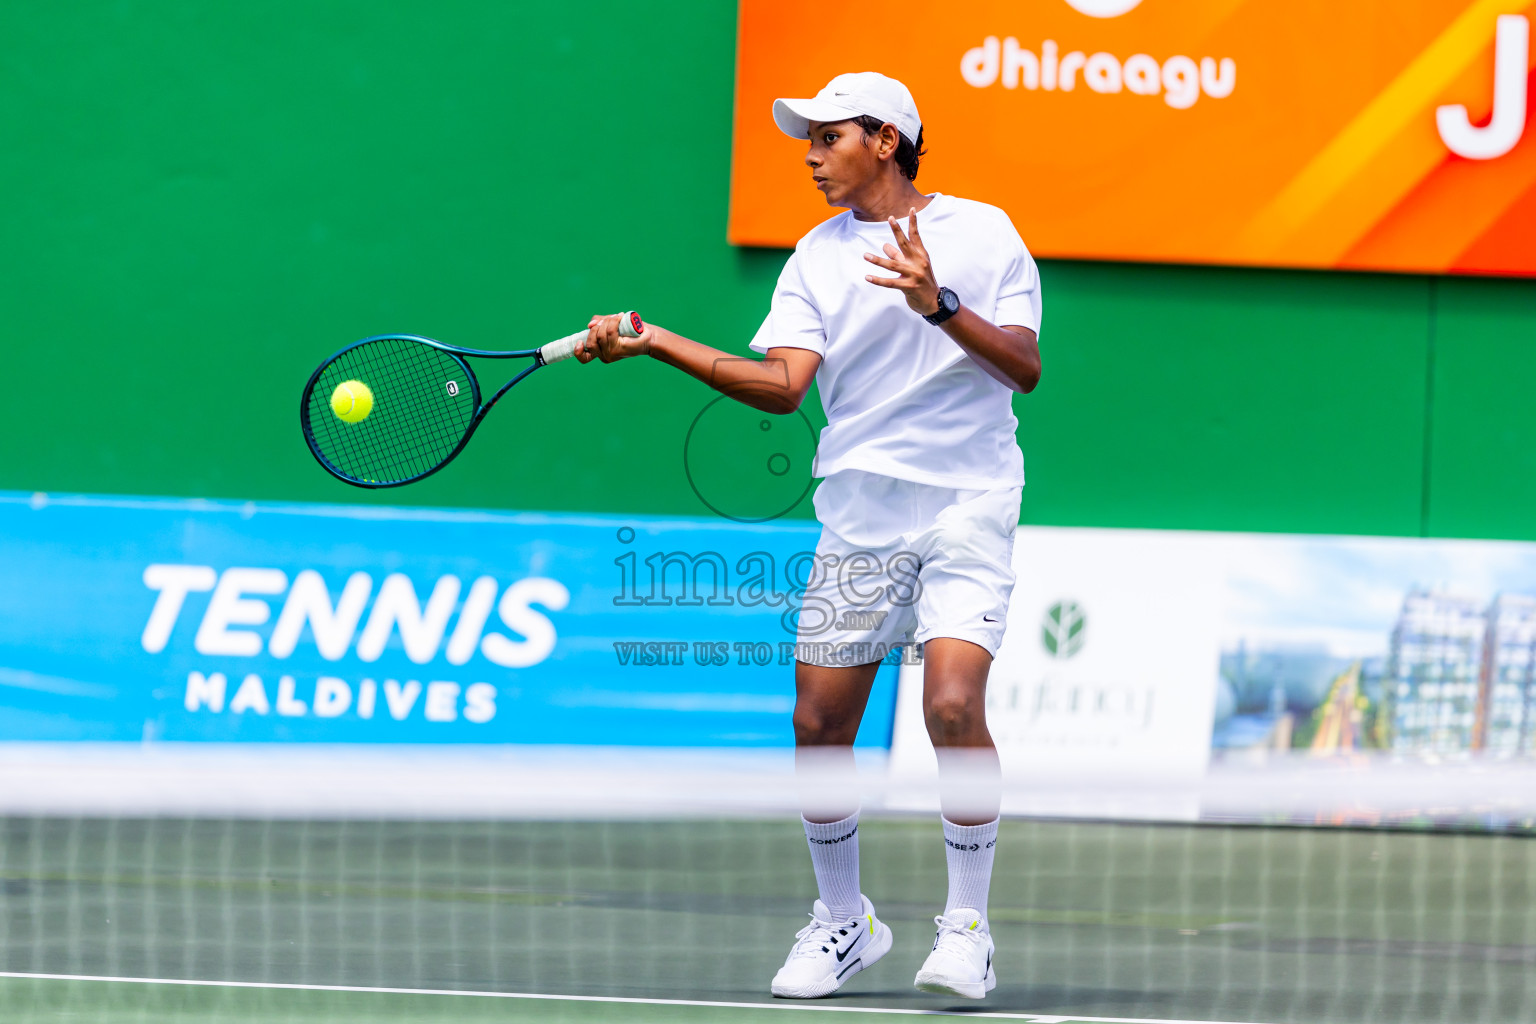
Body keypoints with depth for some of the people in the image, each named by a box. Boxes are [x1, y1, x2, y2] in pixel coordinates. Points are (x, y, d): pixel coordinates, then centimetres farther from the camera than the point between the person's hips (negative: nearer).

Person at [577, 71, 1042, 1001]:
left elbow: (1025, 369, -7)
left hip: (967, 505, -4)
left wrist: (940, 306, -21)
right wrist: (656, 343, -15)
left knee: (953, 706, -21)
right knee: (818, 724, 1)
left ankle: (968, 926, -7)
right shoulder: (819, 258, 8)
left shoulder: (980, 232, 0)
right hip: (860, 511, 4)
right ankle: (843, 922, 21)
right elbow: (784, 383, -6)